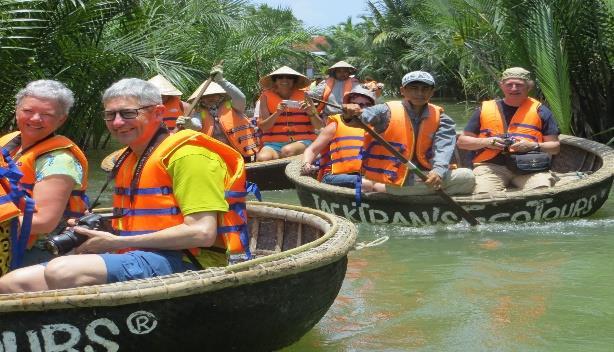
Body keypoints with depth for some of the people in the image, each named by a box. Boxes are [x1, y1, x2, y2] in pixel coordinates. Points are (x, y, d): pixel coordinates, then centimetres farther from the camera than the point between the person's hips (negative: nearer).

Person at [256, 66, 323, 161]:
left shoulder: (303, 96, 9)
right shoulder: (266, 96, 8)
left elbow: (319, 126, 8)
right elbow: (262, 126, -1)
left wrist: (311, 113, -11)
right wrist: (277, 113, -15)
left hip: (302, 141, 0)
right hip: (274, 143, 0)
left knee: (287, 151, -34)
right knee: (263, 158, -32)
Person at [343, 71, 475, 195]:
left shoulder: (440, 118, 7)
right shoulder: (388, 111, -1)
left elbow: (444, 147, -9)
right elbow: (365, 116, -20)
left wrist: (438, 171, -30)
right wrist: (350, 115, -44)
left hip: (422, 177, 6)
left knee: (467, 177, -14)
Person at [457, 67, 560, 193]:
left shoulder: (539, 111, 15)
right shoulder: (485, 109, 16)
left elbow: (554, 147, 14)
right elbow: (462, 142, 17)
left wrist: (533, 146, -7)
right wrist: (486, 142, -2)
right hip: (491, 165, 0)